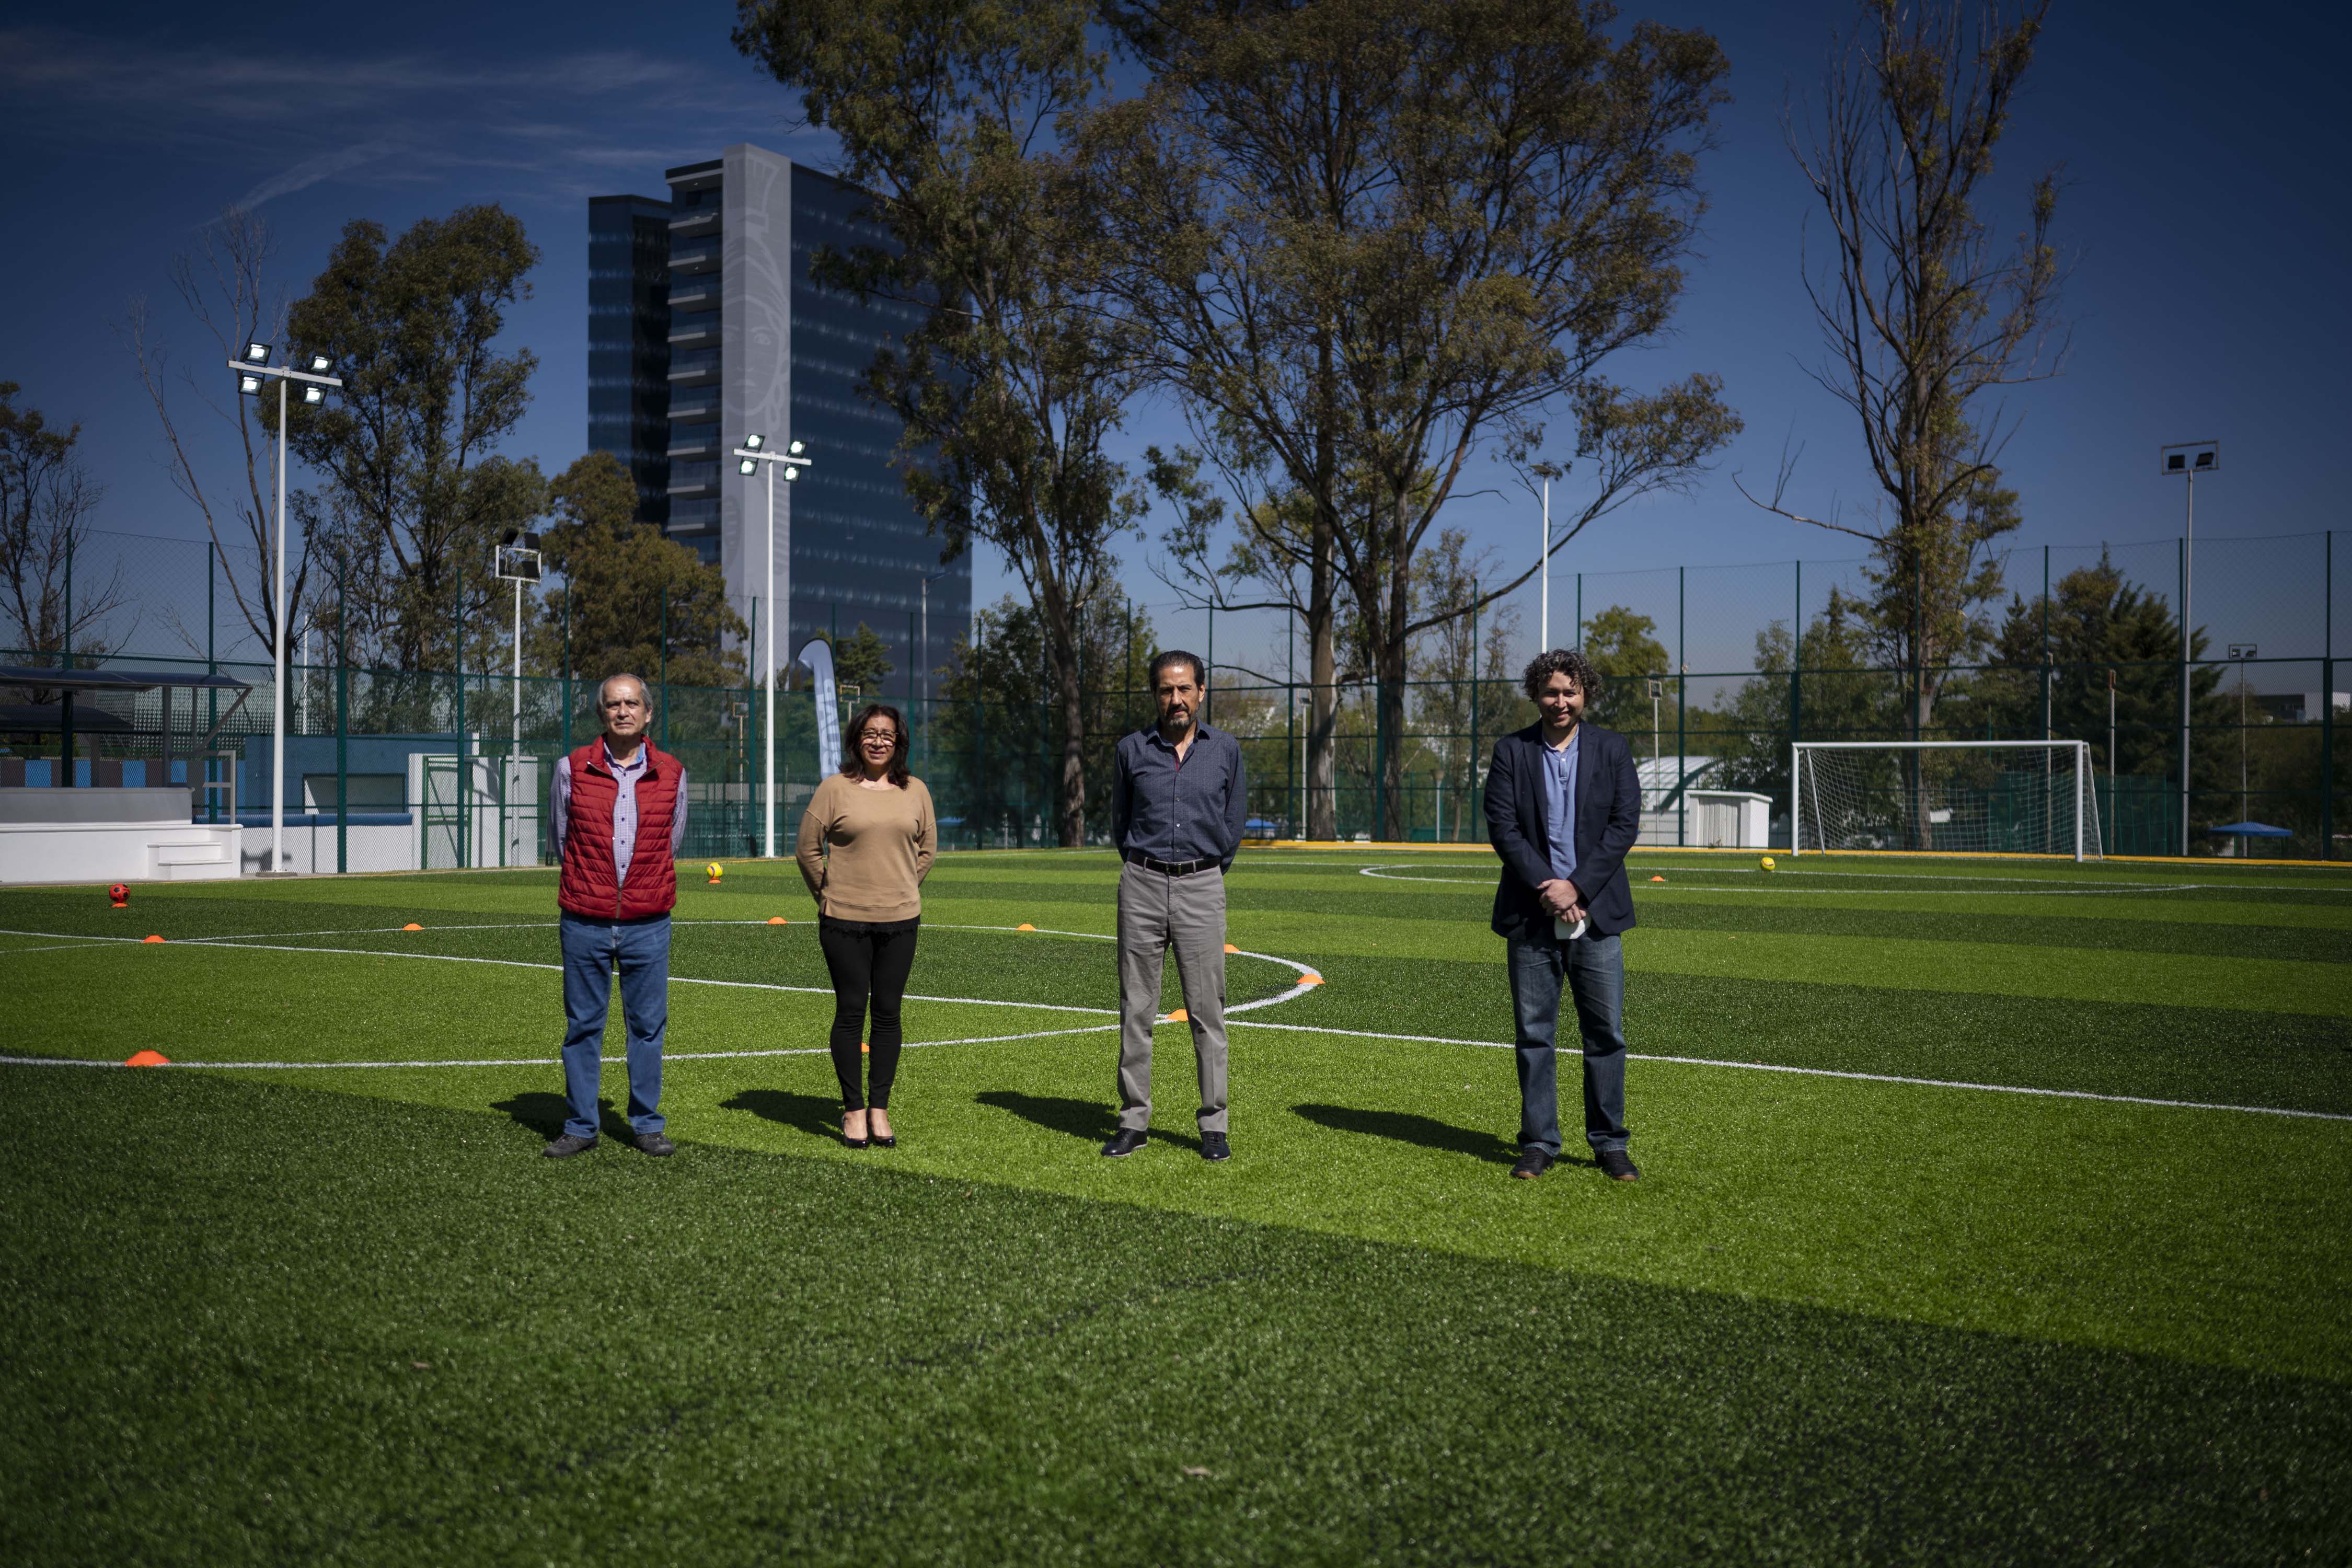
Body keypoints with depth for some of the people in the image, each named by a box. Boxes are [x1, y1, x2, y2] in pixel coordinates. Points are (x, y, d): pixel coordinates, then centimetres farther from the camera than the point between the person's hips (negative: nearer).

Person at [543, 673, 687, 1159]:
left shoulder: (672, 773, 4)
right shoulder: (572, 768, 1)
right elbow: (561, 839, 13)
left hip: (648, 923, 1)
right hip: (585, 922, 0)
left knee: (648, 1024, 6)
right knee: (582, 1026, 6)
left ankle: (646, 1124, 18)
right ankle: (580, 1127, 16)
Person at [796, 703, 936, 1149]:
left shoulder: (915, 791, 7)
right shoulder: (835, 789, -2)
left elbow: (927, 848, 17)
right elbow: (807, 849, 2)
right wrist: (828, 895, 5)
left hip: (900, 920, 3)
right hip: (845, 921, -2)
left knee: (888, 1013, 6)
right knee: (851, 1011, 1)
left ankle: (880, 1109, 15)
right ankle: (854, 1110, 11)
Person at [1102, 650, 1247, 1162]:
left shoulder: (1225, 750, 5)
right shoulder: (1132, 749, 4)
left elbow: (1232, 824, 14)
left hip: (1201, 888, 0)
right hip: (1142, 886, 1)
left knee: (1207, 1009, -1)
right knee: (1136, 1008, 3)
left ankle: (1214, 1124, 7)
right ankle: (1133, 1119, 12)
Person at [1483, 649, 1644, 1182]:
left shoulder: (1613, 749, 5)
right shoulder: (1511, 751, 4)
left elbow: (1625, 823, -2)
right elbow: (1501, 825, -3)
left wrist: (1576, 887, -11)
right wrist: (1545, 888, -13)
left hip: (1596, 914, 0)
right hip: (1531, 917, 0)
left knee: (1605, 1033, 3)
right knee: (1535, 1035, 5)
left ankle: (1609, 1143, 15)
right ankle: (1539, 1143, 14)